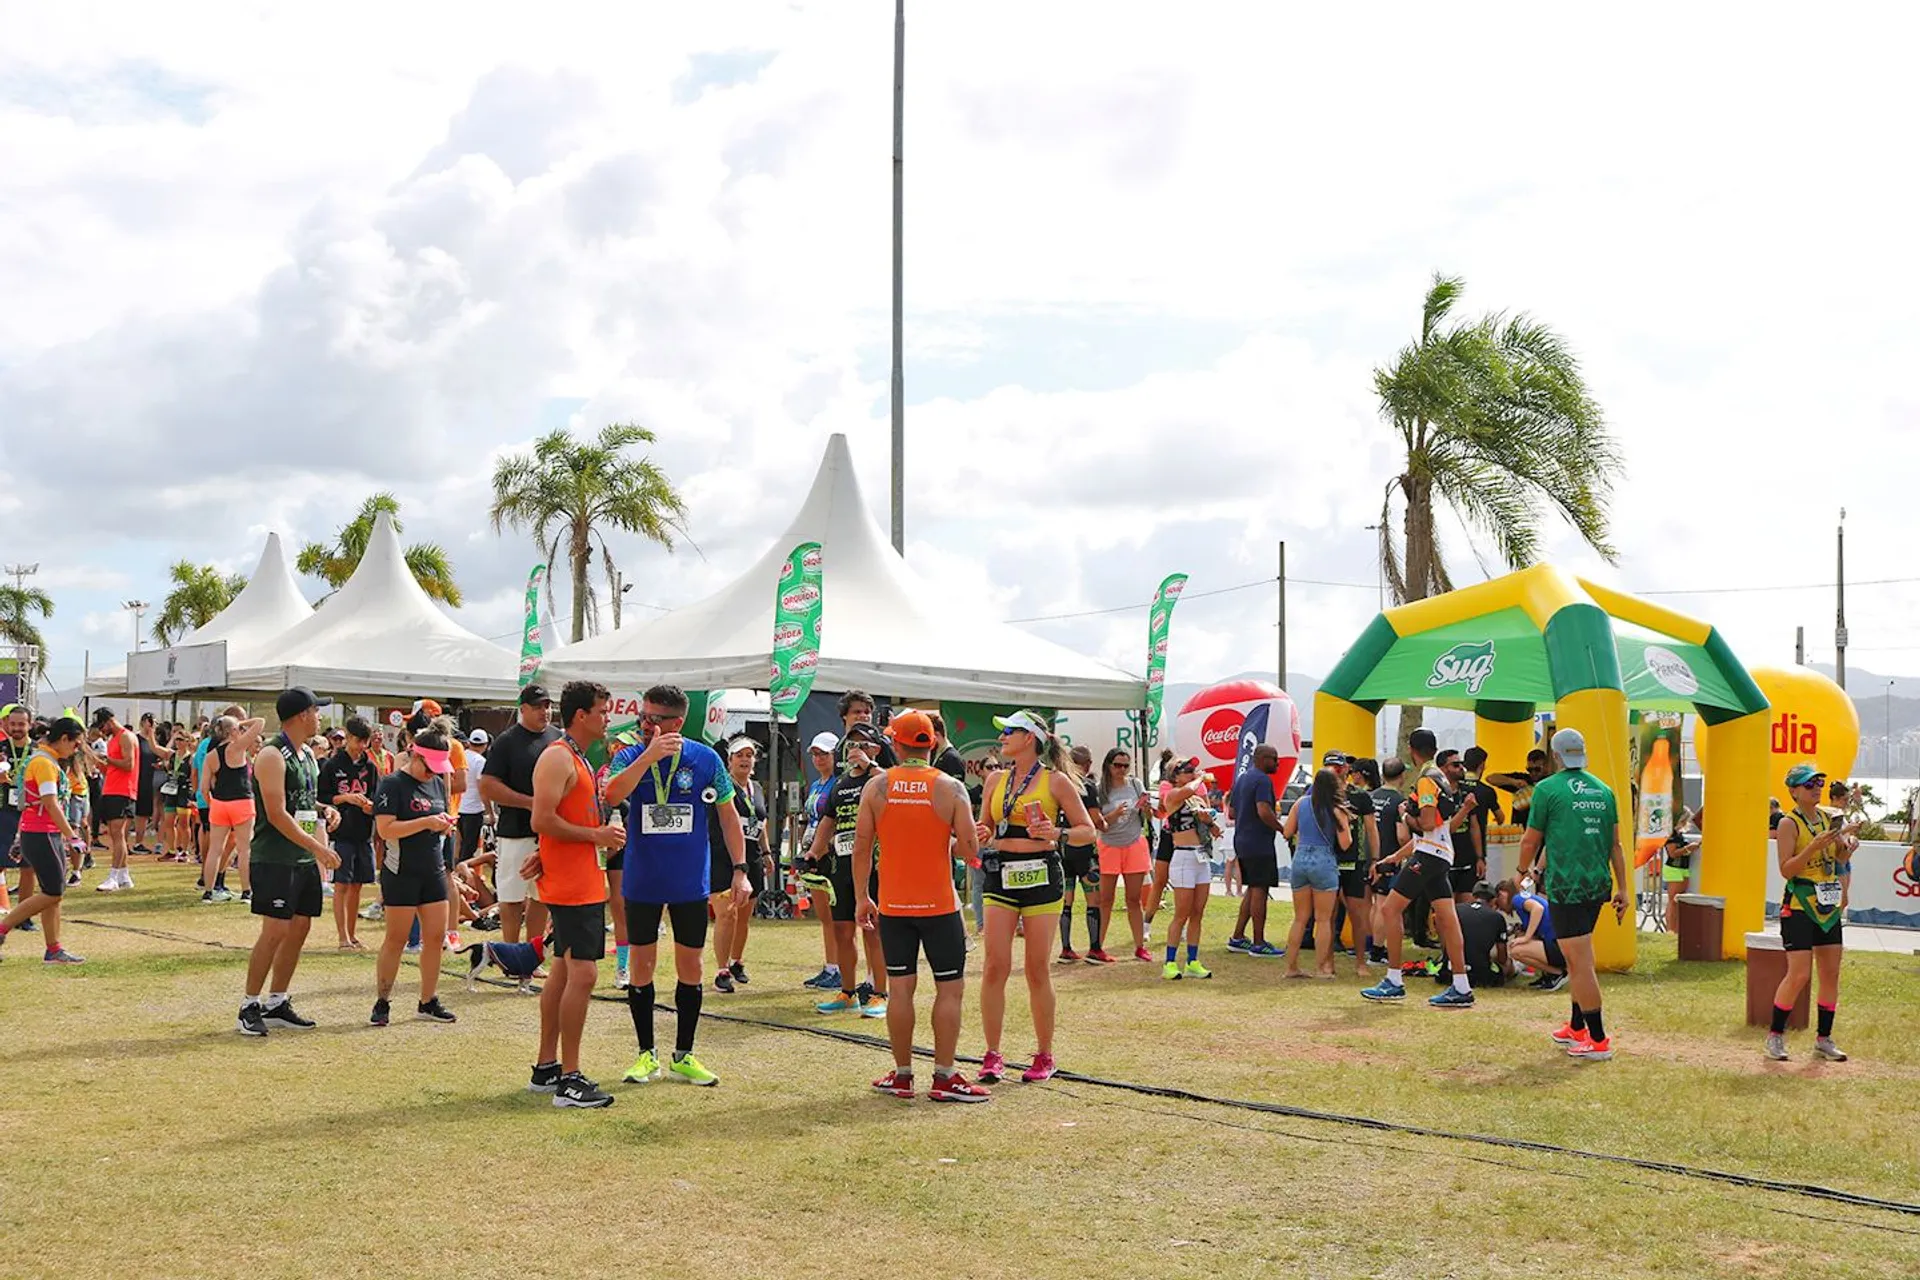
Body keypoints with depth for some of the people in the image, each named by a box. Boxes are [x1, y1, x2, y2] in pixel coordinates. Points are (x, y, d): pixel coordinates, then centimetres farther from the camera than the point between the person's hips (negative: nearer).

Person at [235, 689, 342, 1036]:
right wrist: (317, 847, -22)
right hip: (275, 859, -9)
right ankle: (249, 1008, 0)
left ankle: (276, 1004, 19)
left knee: (299, 929, 9)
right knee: (275, 931, -10)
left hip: (304, 859, 9)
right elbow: (277, 815, -20)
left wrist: (324, 810, 6)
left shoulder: (307, 756, 15)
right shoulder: (272, 755, -14)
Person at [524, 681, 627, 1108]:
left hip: (583, 883, 11)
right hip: (571, 885, -11)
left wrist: (544, 854, 5)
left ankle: (546, 1068, 22)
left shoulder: (577, 759, 17)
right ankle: (569, 1080, -8)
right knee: (581, 974, -11)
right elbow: (542, 820, -22)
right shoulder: (557, 757, -14)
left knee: (563, 971, 14)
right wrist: (596, 835, -16)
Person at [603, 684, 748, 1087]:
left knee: (690, 967, 7)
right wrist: (649, 756, -34)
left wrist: (739, 869, -1)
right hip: (641, 883, 0)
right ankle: (646, 1055, 20)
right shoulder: (630, 756, -5)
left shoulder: (705, 759, -5)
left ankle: (683, 1057, 20)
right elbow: (611, 795, -26)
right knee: (642, 966, 6)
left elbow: (728, 815, 4)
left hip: (691, 883, 0)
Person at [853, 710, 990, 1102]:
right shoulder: (950, 787, -7)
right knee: (950, 988, 6)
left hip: (892, 905, 2)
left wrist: (861, 898, 8)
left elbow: (861, 846, -2)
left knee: (900, 988, 9)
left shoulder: (876, 786, -2)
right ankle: (944, 1077, 5)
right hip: (938, 904, -2)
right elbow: (970, 849, -10)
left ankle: (902, 1076, 14)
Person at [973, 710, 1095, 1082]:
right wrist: (982, 835, -3)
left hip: (1041, 877, -4)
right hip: (1001, 876, 4)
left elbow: (1087, 829, 0)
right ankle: (992, 1055, 4)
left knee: (1037, 969, 0)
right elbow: (984, 829, 20)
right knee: (995, 966, -4)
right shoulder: (996, 780, 12)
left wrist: (1057, 834, -18)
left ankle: (1044, 1057, 12)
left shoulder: (1055, 781, -1)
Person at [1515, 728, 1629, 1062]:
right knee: (1578, 957, 18)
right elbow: (1615, 844, 13)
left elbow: (1531, 840, 1)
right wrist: (1622, 889, 17)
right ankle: (1577, 1028, 26)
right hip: (1598, 884, 7)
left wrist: (1521, 871, 19)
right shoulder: (1603, 790, 12)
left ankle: (1598, 1040, -6)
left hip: (1565, 885, -7)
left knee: (1580, 962, -5)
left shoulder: (1548, 788, -4)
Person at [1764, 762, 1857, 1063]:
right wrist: (1814, 846, -25)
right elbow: (1786, 869, -16)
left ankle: (1823, 1039, 16)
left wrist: (1842, 841, -4)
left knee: (1831, 973, 7)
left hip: (1829, 906, 7)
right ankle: (1775, 1035, 3)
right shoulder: (1789, 824, -10)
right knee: (1799, 975, -10)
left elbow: (1841, 862, 16)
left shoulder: (1828, 818, 10)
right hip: (1799, 907, -7)